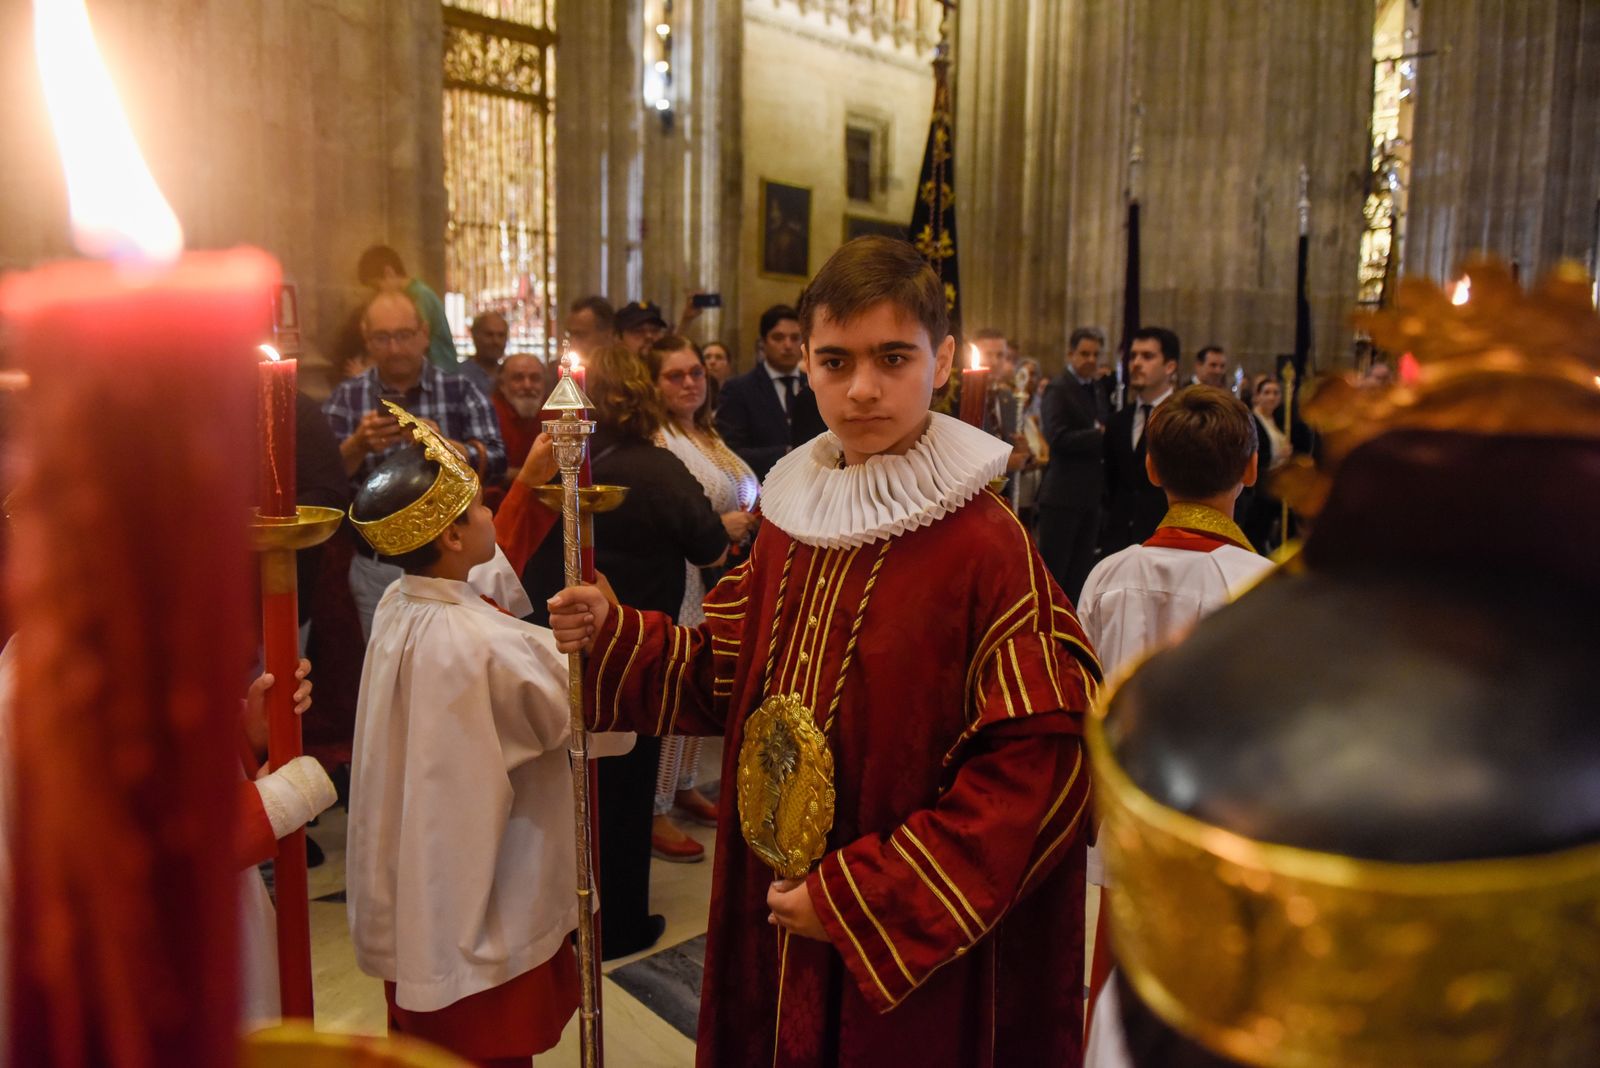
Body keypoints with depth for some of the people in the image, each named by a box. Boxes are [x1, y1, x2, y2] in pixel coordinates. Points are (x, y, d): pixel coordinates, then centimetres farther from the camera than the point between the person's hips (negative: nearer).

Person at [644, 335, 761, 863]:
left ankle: (683, 786, 32)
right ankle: (655, 810, 11)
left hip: (718, 587, 8)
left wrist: (750, 518, 6)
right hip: (678, 587, -8)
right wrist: (718, 528, -20)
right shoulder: (654, 441, -13)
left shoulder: (709, 436, 14)